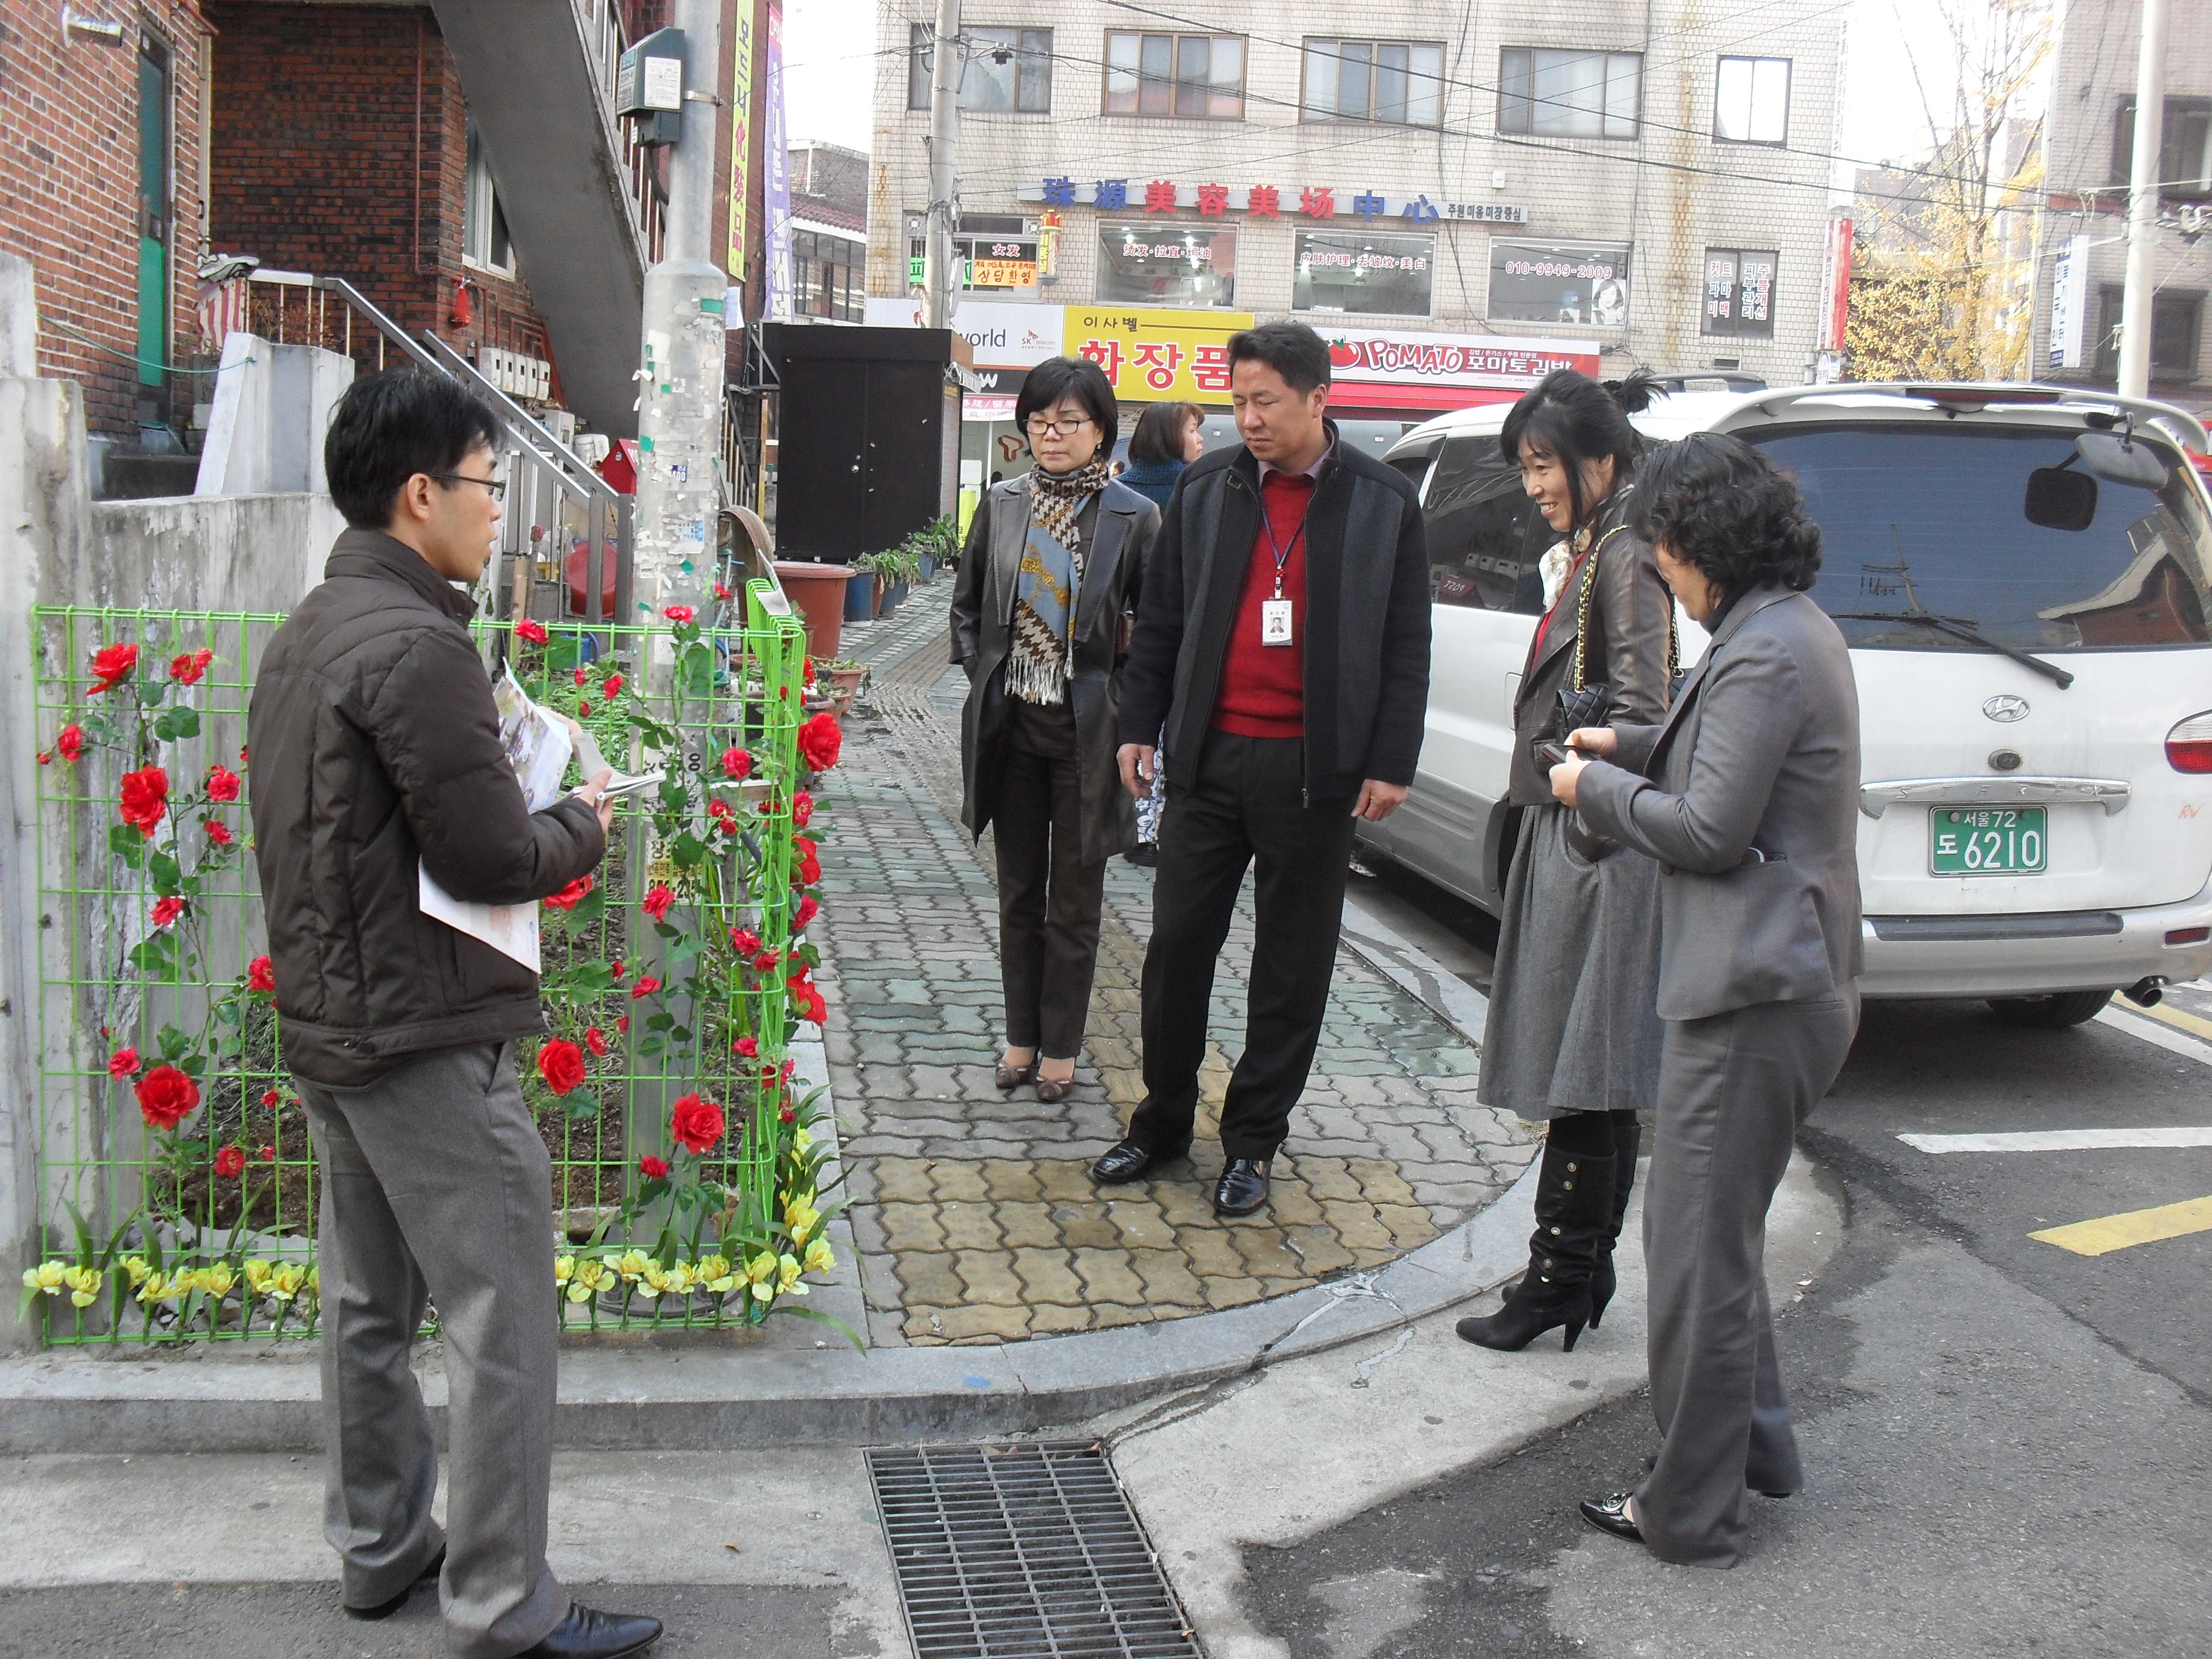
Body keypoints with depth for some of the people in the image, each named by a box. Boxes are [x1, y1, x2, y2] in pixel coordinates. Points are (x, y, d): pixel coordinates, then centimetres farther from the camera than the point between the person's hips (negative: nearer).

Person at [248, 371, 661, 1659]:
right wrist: (588, 821, -2)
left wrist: (517, 797, 5)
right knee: (504, 1322, -2)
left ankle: (381, 1548, 32)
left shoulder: (309, 632, 11)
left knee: (370, 1304, 19)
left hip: (327, 1022, 10)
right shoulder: (416, 644, -20)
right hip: (429, 1035, -10)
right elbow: (493, 858, -21)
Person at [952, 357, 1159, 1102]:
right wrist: (984, 677, 4)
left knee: (1075, 901, 7)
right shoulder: (1002, 503, 4)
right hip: (1010, 725, 3)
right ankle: (1021, 1035, 25)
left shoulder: (1135, 517, -6)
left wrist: (1121, 705, -8)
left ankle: (1060, 1047, 19)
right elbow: (967, 606, 14)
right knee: (1019, 892, 13)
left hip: (1085, 732, -3)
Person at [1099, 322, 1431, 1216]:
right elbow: (1160, 619, 12)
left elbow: (1405, 645, 1)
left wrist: (1391, 763, -5)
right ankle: (1163, 1121, 23)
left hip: (1314, 766, -2)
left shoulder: (1382, 501, 0)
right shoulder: (1204, 489, 6)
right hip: (1209, 756, 2)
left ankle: (1252, 1141, 20)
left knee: (1292, 965, 7)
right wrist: (1138, 727, 7)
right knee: (1177, 943, 7)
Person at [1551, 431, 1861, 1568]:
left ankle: (1693, 1512, 11)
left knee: (1700, 1253, -1)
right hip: (1775, 976, 11)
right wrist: (1630, 747, 21)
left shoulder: (1766, 654, -19)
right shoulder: (1795, 631, 13)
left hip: (1754, 993, -11)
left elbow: (1710, 829, -20)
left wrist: (1594, 788, -5)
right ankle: (1755, 1443, 36)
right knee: (1710, 1229, 22)